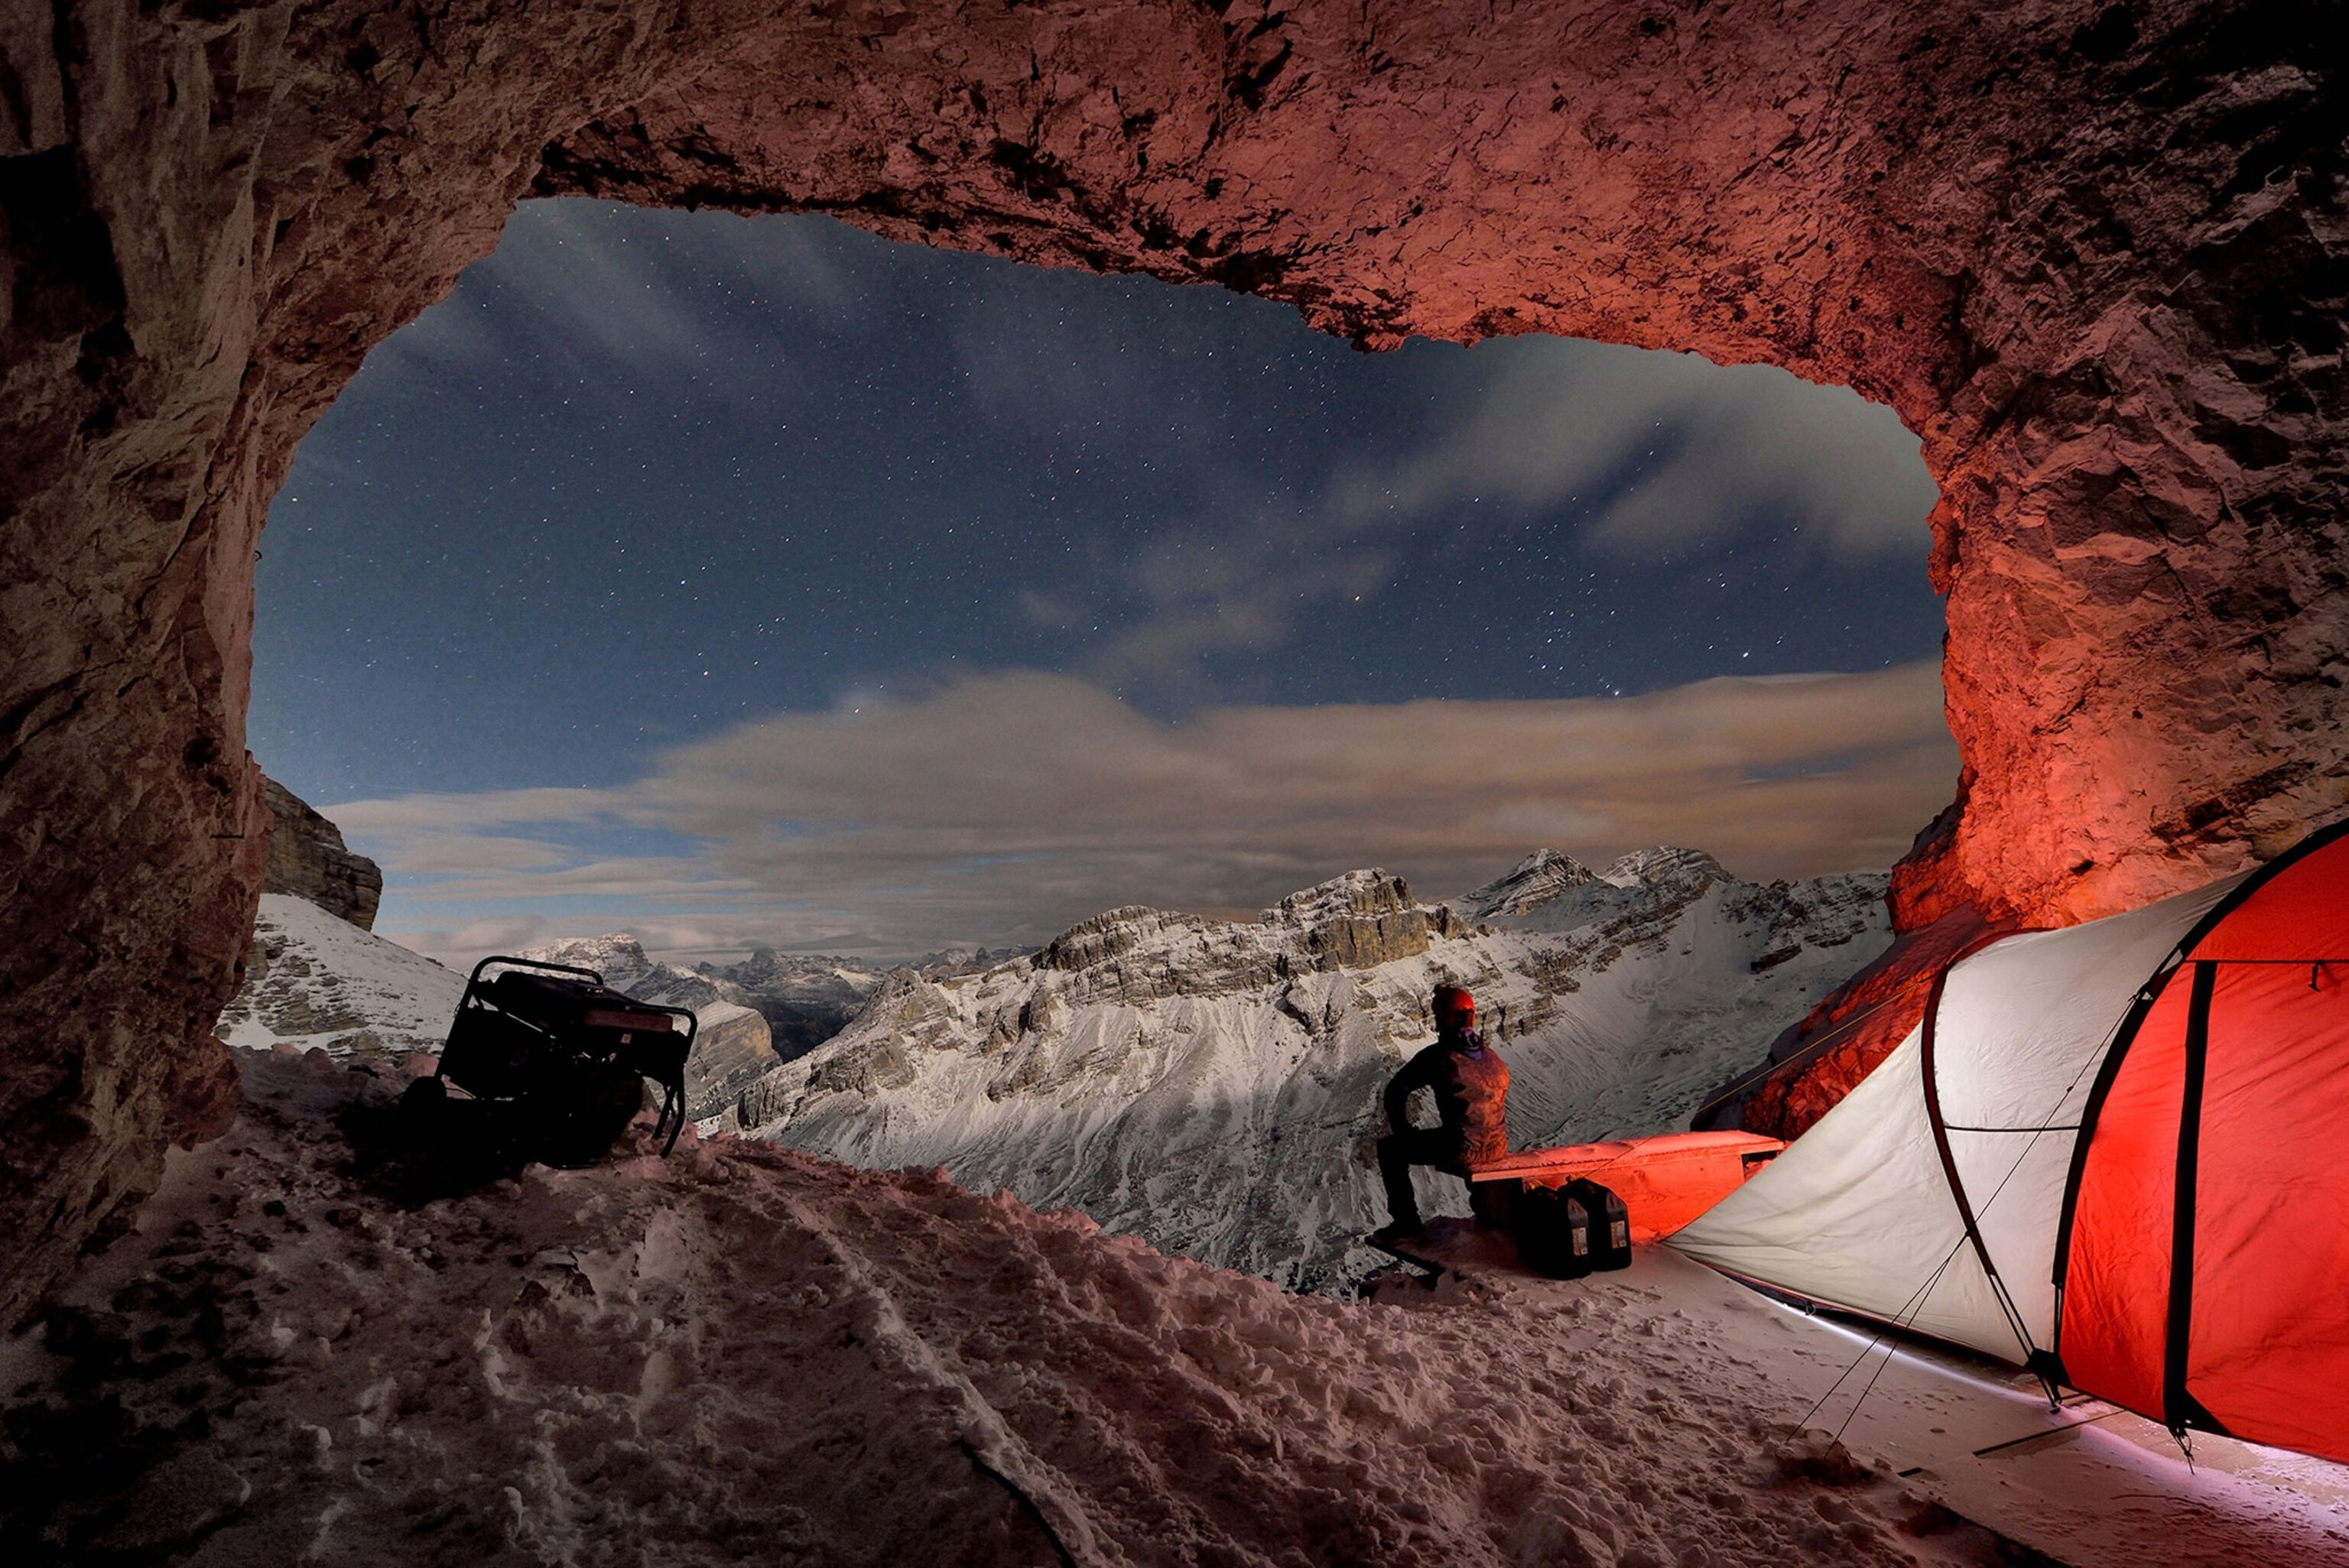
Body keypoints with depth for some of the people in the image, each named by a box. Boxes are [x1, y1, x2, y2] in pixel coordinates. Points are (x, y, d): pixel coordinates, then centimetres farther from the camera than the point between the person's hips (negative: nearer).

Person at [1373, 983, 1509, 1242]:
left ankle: (1406, 1223, 11)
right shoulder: (1493, 1056, 8)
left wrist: (1402, 1131, 6)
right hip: (1498, 1148, 6)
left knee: (1389, 1148, 13)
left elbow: (1395, 1091, -9)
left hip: (1460, 1151, -6)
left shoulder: (1439, 1056, -11)